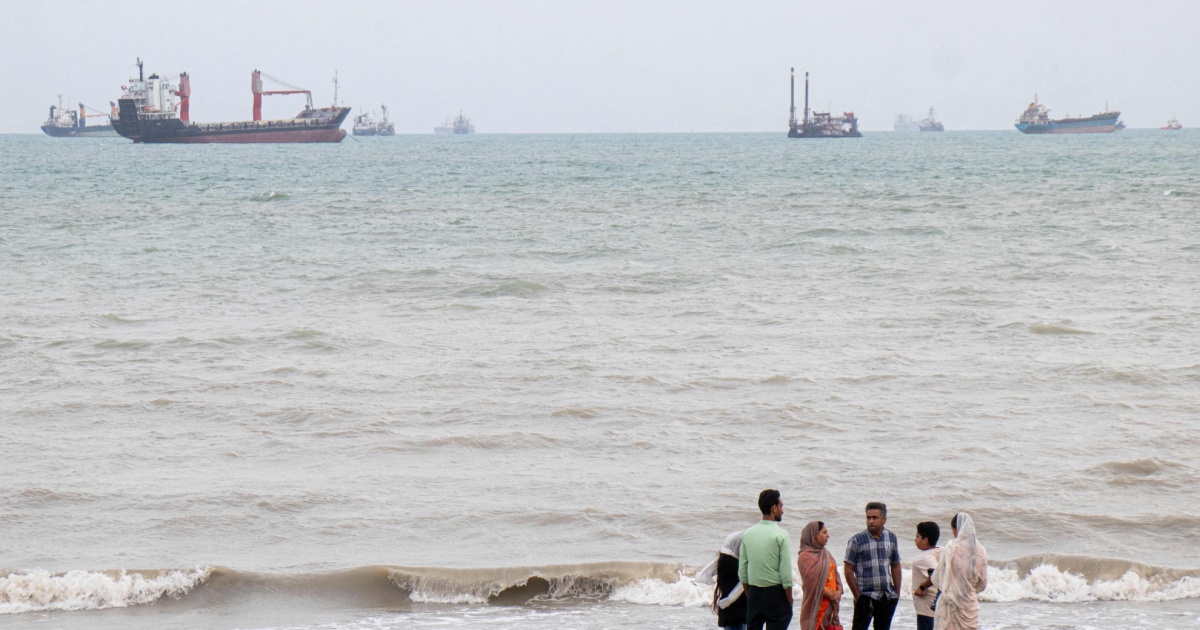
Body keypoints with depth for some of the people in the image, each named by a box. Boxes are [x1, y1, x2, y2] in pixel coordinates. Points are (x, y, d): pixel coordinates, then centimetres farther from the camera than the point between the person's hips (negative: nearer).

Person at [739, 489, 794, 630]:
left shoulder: (747, 534, 5)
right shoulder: (780, 535, -11)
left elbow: (742, 572, 8)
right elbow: (786, 572, -13)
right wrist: (789, 601, -5)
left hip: (754, 593, 5)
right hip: (775, 592, -5)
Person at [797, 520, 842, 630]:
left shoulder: (825, 553, 13)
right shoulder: (805, 557, -12)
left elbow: (835, 573, 13)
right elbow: (813, 583, -17)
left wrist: (839, 591, -4)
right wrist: (832, 595, -13)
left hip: (831, 604, 8)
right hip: (816, 605, -8)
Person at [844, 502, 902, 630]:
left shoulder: (891, 538, 7)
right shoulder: (857, 540, -6)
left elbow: (895, 567, 15)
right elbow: (849, 570, -5)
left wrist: (897, 593, 10)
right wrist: (857, 595, -8)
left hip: (888, 597, 4)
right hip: (866, 596, -4)